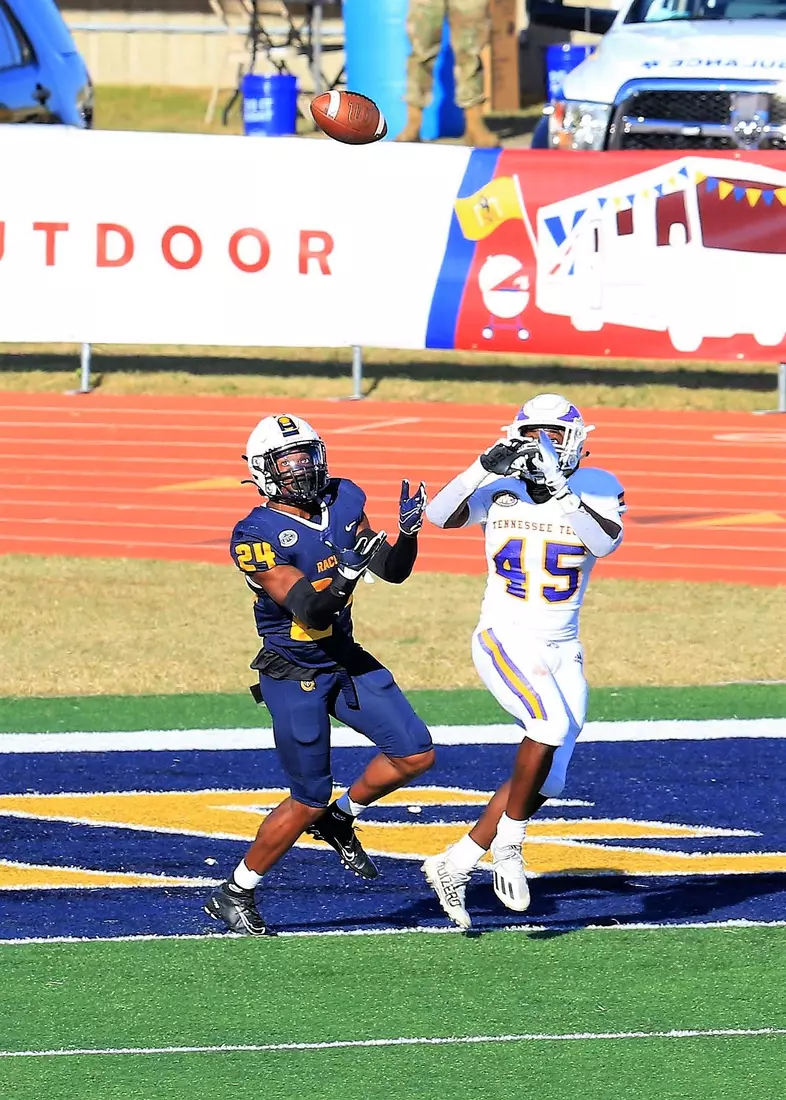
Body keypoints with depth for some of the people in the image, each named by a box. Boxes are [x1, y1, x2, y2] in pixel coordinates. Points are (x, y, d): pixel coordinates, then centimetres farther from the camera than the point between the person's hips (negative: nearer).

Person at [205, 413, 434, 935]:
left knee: (416, 755, 0)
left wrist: (407, 532, -15)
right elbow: (307, 608, -28)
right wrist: (349, 570, -43)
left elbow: (394, 571, 4)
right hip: (294, 674, -6)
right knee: (309, 802, -2)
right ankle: (234, 895, 14)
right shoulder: (258, 536, -21)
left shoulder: (343, 502, -1)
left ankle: (341, 818, 24)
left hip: (346, 659, 7)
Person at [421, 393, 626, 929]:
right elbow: (440, 516, -13)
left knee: (545, 782, 3)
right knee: (553, 721, -31)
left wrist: (561, 489, -27)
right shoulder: (501, 487, 0)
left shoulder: (595, 488, -1)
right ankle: (508, 845, -15)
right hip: (505, 639, -4)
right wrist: (484, 468, -24)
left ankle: (453, 866, 17)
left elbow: (605, 542, -19)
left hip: (562, 650, 4)